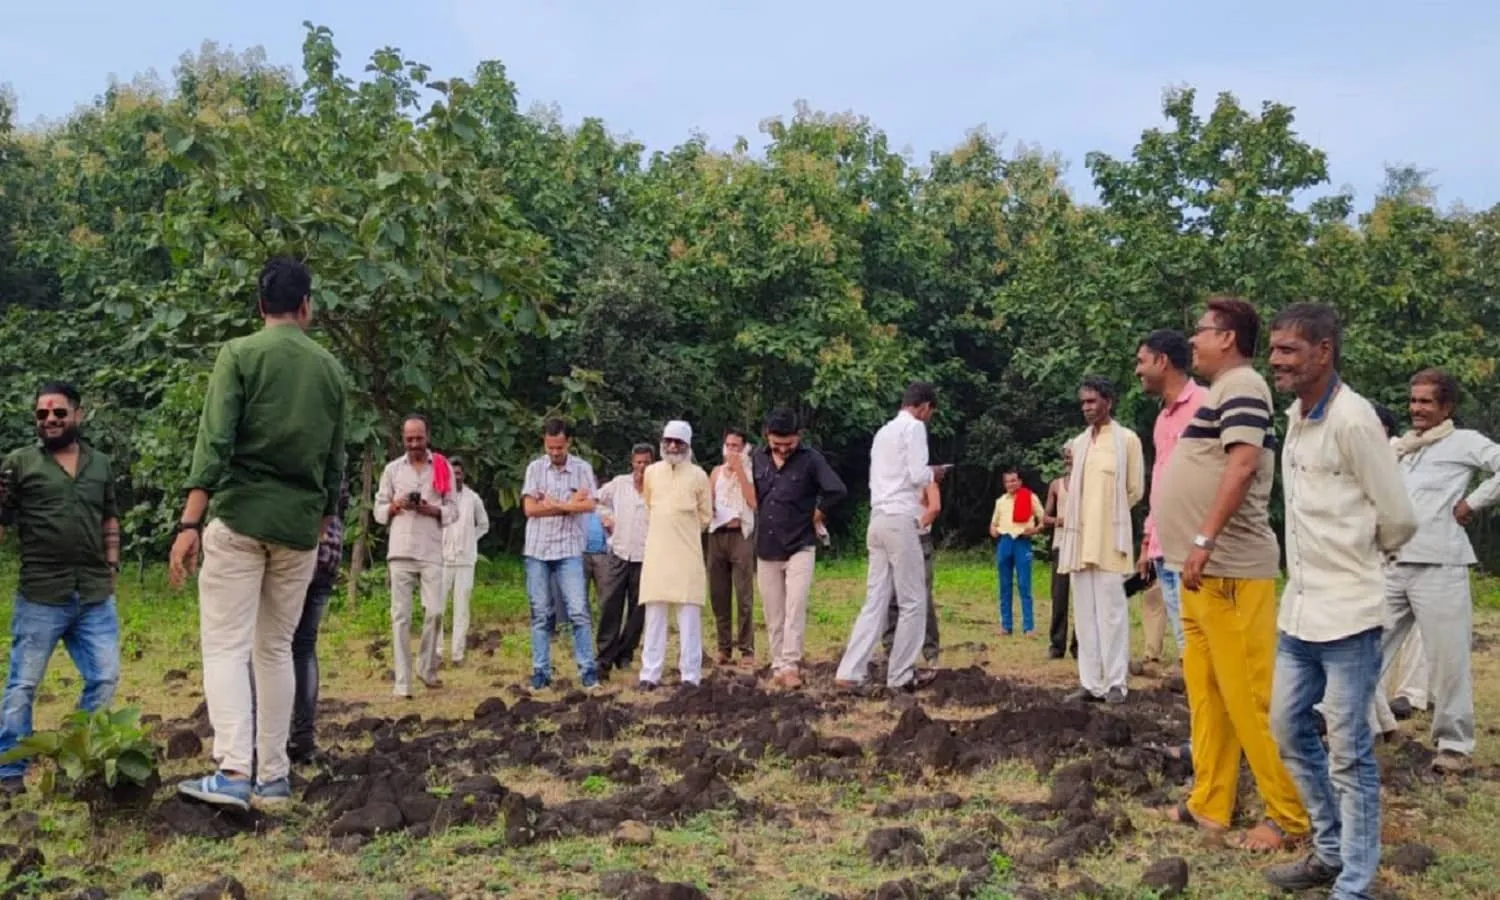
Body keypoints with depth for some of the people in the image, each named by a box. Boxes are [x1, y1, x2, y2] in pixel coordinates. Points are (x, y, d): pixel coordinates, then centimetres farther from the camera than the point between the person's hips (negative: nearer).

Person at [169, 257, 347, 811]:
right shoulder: (329, 368, 9)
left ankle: (233, 772, -17)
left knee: (226, 646, -3)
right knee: (276, 649, 11)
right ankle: (273, 777, 13)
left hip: (240, 517, -3)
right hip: (300, 525, 4)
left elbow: (214, 443, -12)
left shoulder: (239, 355, -2)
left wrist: (189, 522, -13)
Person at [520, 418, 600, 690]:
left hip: (569, 550, -1)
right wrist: (569, 504, -7)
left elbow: (588, 505, -12)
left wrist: (550, 503, -8)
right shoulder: (535, 468, 4)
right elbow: (529, 508, -5)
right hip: (537, 549, 2)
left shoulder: (582, 469, 1)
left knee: (579, 612, -5)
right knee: (540, 614, 6)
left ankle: (588, 670, 0)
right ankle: (541, 671, 12)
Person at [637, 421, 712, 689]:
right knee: (654, 617, 4)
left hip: (688, 555, -2)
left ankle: (690, 675, 3)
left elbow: (706, 516, 9)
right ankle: (650, 674, 7)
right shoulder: (651, 472, 5)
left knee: (689, 618, -1)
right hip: (656, 554, 2)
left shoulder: (698, 475, -2)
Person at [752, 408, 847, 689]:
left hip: (799, 547, -4)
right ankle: (778, 666, 15)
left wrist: (817, 514, -5)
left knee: (795, 609, -11)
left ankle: (790, 665, -10)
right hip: (765, 550, 4)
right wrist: (757, 520, 9)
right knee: (774, 615, 8)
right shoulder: (757, 457, 3)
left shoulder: (810, 459, -9)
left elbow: (837, 490, -16)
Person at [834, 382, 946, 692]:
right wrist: (933, 473, 7)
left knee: (875, 602, 7)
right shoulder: (914, 427, -5)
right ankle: (900, 675, 8)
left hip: (877, 521, 8)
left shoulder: (883, 431, 20)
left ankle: (849, 673, 0)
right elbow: (917, 475, -15)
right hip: (900, 521, -8)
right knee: (913, 602, 3)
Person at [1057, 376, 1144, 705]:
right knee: (1085, 612, 6)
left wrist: (1109, 513, 6)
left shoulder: (1127, 439, -2)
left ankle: (1115, 683, 1)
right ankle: (1091, 682, 9)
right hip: (1079, 537, 6)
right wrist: (1071, 520, 9)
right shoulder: (1078, 443, 15)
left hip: (1110, 537, -6)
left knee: (1111, 610, -4)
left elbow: (1135, 489, 1)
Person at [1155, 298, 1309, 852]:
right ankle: (1210, 803, 19)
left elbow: (1241, 467, -23)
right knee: (1206, 693, 12)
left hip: (1229, 571, -10)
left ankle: (1289, 816, 2)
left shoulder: (1241, 386, -10)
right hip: (1202, 571, 10)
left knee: (1248, 697, -6)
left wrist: (1204, 541, -27)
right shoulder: (1220, 392, 19)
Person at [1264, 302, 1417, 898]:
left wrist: (1358, 559, 6)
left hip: (1347, 613, -8)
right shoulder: (1295, 416, 9)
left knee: (1349, 752, 0)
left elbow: (1398, 519, -11)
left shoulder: (1352, 420, -16)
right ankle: (1331, 851, 32)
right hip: (1299, 608, 9)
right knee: (1288, 728, 16)